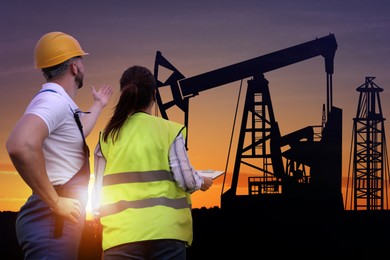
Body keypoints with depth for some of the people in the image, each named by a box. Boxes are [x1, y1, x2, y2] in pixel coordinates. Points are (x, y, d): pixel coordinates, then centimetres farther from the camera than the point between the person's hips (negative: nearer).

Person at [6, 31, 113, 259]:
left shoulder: (58, 103, 18)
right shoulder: (55, 101, -14)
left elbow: (76, 133, 43)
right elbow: (21, 146, -33)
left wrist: (98, 105, 58)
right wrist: (55, 202, -27)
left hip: (58, 222, 10)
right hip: (53, 222, -10)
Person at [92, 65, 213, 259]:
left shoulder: (106, 136, 7)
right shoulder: (169, 130, 1)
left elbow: (98, 192, 8)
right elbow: (185, 178, -2)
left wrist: (99, 214, 27)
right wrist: (201, 183, 19)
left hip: (121, 234, 2)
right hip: (165, 230, -1)